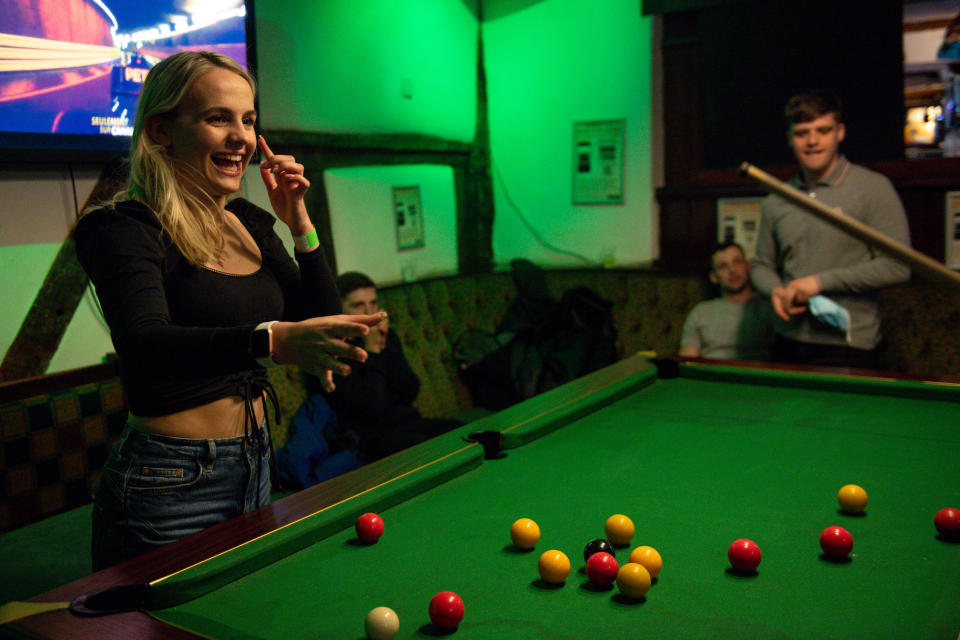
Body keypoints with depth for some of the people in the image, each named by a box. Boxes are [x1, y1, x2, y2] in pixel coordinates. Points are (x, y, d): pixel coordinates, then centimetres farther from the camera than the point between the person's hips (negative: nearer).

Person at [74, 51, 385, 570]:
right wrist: (273, 339, -48)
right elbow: (146, 346, -32)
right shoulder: (124, 228, -14)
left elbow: (324, 325, 6)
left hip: (256, 465, 7)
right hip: (170, 483, -7)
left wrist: (299, 223, -4)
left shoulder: (250, 223, 7)